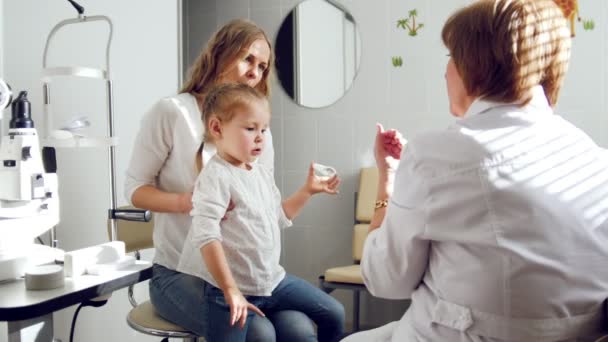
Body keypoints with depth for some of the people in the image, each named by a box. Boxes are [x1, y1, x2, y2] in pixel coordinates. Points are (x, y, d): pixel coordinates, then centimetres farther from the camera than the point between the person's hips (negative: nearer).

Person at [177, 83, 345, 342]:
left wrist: (307, 191, 15)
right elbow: (206, 236, -26)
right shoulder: (216, 177, -18)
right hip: (233, 287, -8)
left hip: (273, 279, 8)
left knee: (333, 314, 10)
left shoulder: (262, 173, 9)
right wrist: (231, 291, -29)